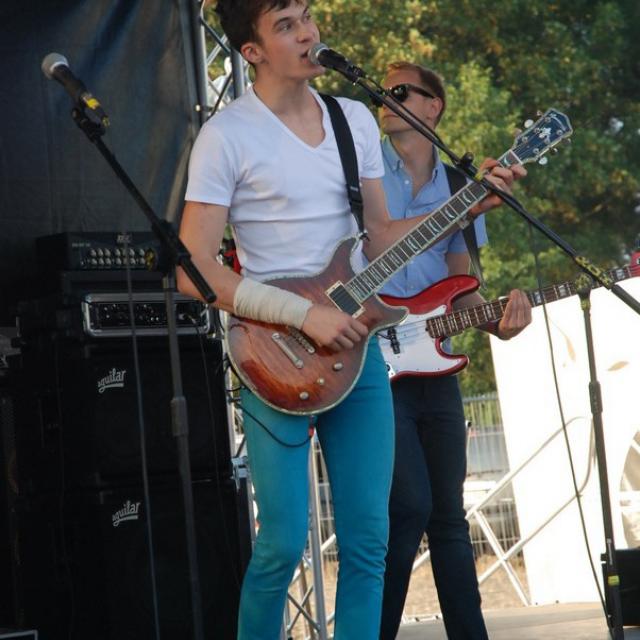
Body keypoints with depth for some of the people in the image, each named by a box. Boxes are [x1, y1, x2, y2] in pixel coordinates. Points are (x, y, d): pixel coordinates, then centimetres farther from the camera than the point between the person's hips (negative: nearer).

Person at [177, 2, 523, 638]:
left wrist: (469, 206, 3)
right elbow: (193, 269, -12)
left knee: (367, 538, 3)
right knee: (283, 543, -7)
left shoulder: (356, 121, 11)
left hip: (356, 344, 5)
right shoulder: (227, 136, -8)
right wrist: (304, 314, -18)